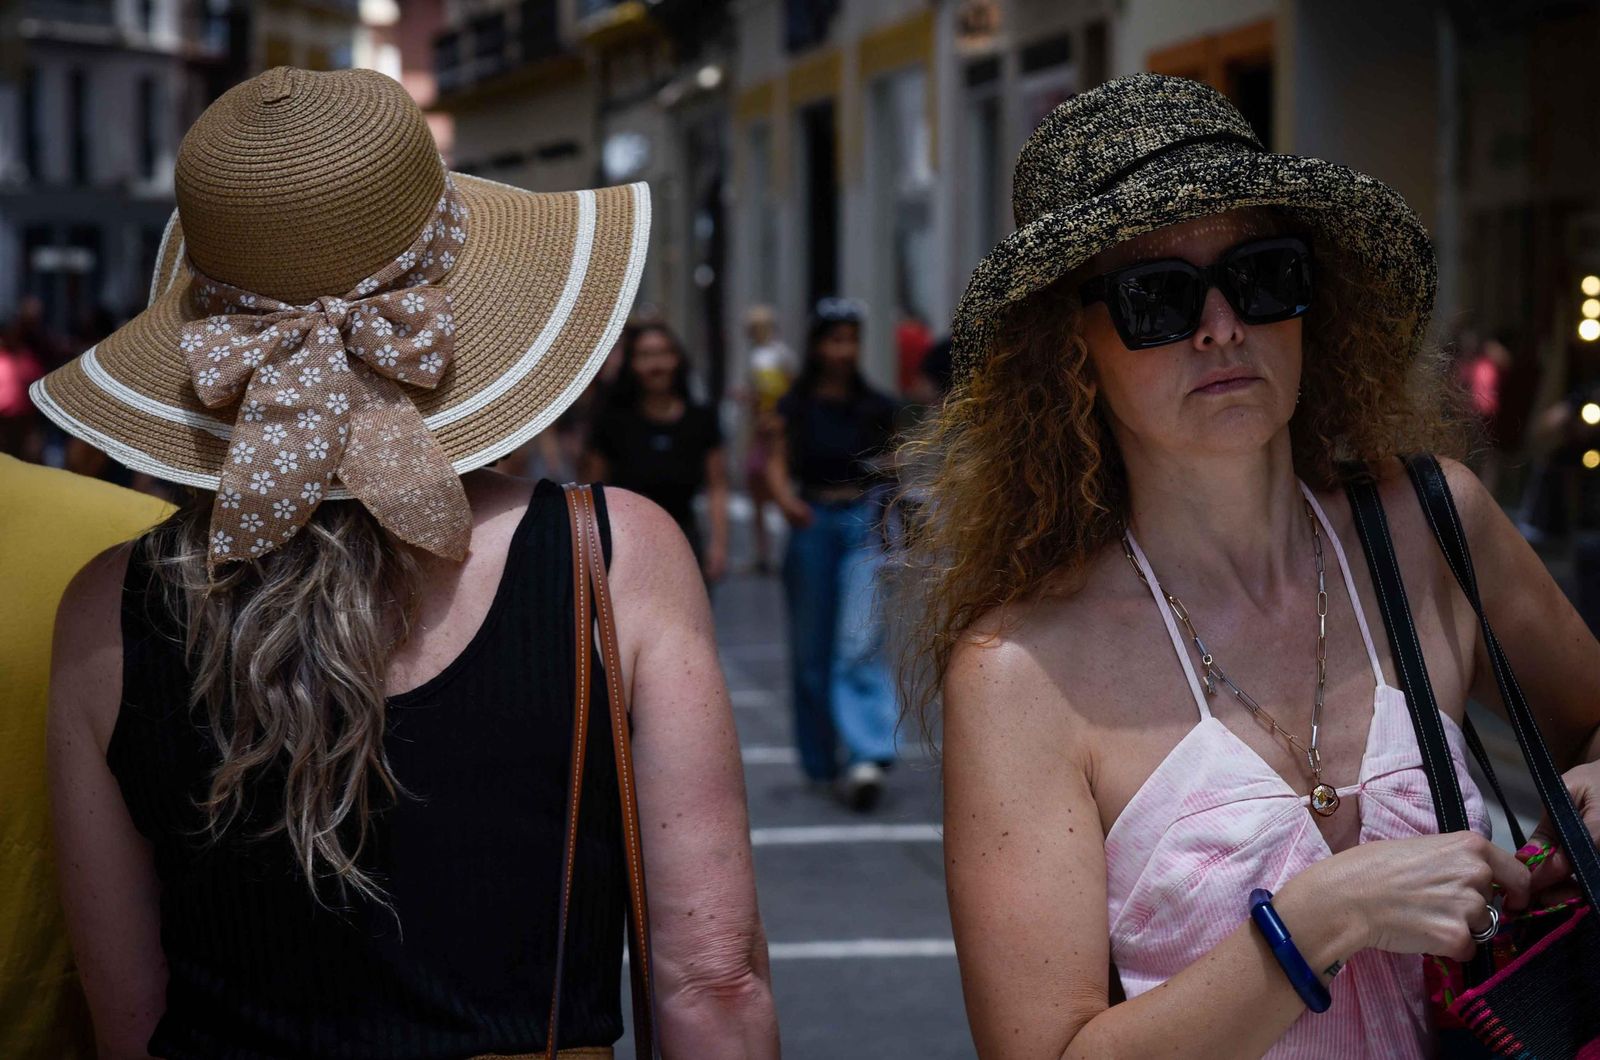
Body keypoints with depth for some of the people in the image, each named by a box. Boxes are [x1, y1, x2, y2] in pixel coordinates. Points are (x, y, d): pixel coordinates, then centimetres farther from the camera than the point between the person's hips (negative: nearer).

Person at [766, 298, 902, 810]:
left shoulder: (875, 408, 4)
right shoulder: (795, 408, 3)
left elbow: (890, 467, 13)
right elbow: (777, 462, -3)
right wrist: (786, 499, -21)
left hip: (864, 523, -1)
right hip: (812, 524, 1)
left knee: (860, 642, -15)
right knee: (811, 648, 7)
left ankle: (867, 758, -23)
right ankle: (821, 762, 20)